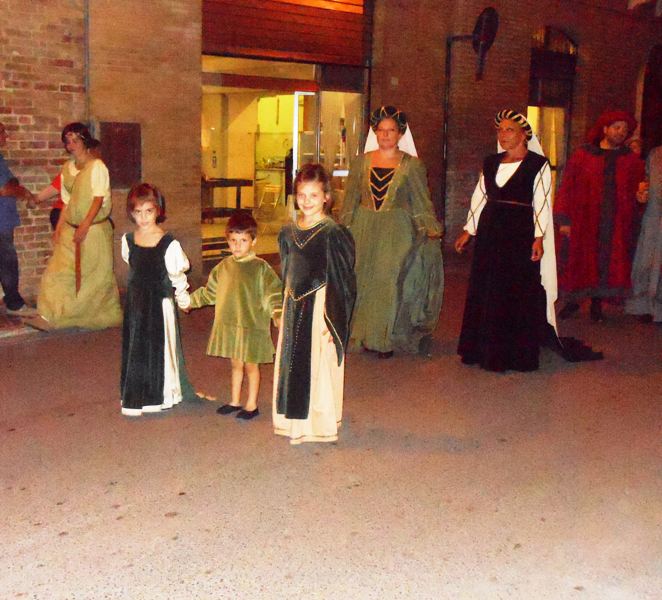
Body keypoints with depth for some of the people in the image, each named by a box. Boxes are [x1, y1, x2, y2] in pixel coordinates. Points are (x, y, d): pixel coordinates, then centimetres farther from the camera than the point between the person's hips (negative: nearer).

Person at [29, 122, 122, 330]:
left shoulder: (97, 166, -8)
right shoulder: (67, 168, 11)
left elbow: (98, 199, -14)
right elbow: (67, 202, 14)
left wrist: (84, 226, -20)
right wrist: (59, 228, 7)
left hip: (94, 229, -5)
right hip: (71, 230, 6)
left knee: (97, 274, 3)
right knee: (59, 270, -3)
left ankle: (107, 317, 19)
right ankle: (49, 317, -1)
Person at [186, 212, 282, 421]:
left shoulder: (261, 268, -10)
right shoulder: (224, 267, 5)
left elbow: (273, 294, -14)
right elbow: (210, 292, 18)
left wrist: (278, 314, -28)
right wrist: (189, 300, 21)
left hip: (252, 326, -4)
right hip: (229, 325, 5)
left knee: (250, 365, 7)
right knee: (236, 364, 17)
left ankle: (251, 404, 21)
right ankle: (235, 401, 30)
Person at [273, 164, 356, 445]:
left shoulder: (333, 233, -13)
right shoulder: (288, 232, 6)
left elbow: (342, 281, -12)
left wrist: (332, 320, -15)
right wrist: (282, 310, 16)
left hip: (320, 306, -6)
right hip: (294, 306, 6)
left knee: (319, 364, 2)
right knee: (291, 363, 13)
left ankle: (320, 423, 17)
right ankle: (296, 420, 28)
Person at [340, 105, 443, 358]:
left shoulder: (412, 165, 2)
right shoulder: (362, 161, 8)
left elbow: (422, 200, 2)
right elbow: (351, 198, 11)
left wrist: (431, 229, -7)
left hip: (397, 232, -2)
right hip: (364, 229, 3)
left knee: (390, 281, -4)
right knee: (362, 280, 3)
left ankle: (386, 339, 8)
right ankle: (364, 335, 16)